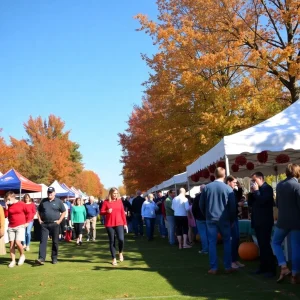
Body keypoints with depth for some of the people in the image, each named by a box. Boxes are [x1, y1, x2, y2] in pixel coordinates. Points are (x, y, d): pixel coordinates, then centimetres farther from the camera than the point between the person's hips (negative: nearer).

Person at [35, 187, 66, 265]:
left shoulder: (58, 201, 2)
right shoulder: (43, 201, 9)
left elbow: (64, 212, 5)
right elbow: (38, 211, 18)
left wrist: (59, 220, -5)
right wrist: (39, 219, 5)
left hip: (54, 224, -1)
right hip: (44, 224, 1)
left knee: (55, 242, 6)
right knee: (43, 241, -8)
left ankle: (54, 258, 17)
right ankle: (41, 258, -12)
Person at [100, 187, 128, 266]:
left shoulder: (119, 201, 6)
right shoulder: (106, 202, 0)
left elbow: (123, 212, 7)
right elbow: (101, 212, 0)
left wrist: (125, 223, 5)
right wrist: (107, 211, -21)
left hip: (119, 224, 1)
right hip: (109, 225, -1)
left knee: (121, 239, -15)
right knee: (112, 241, 4)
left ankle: (120, 253, 14)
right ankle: (114, 259, 16)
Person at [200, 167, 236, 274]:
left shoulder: (207, 187, -1)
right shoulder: (228, 188, -6)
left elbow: (201, 204, 4)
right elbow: (232, 206, -3)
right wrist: (231, 218, 10)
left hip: (211, 219, 1)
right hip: (224, 219, -1)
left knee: (212, 243, 4)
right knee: (227, 242, 10)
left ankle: (213, 268, 5)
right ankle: (228, 267, 12)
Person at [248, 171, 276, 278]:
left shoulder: (267, 188, -10)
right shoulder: (257, 190, 13)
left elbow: (262, 201, -23)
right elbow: (250, 203, 12)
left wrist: (256, 191, -14)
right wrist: (252, 192, -1)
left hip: (265, 222, -8)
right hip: (257, 221, 8)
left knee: (266, 245, -7)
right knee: (262, 245, 12)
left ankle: (271, 269, -1)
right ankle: (263, 266, 19)